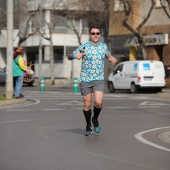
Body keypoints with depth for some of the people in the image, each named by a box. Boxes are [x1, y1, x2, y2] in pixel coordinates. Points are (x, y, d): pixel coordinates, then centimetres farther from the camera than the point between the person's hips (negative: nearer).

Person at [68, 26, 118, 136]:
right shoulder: (84, 47, -4)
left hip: (99, 79, 1)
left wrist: (114, 60, 2)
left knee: (98, 102, -16)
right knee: (87, 103, 2)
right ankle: (88, 127, 20)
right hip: (85, 79, -1)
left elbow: (109, 56, 25)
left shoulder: (104, 47, 6)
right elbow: (69, 57, -1)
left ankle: (95, 119, 14)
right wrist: (74, 56, -25)